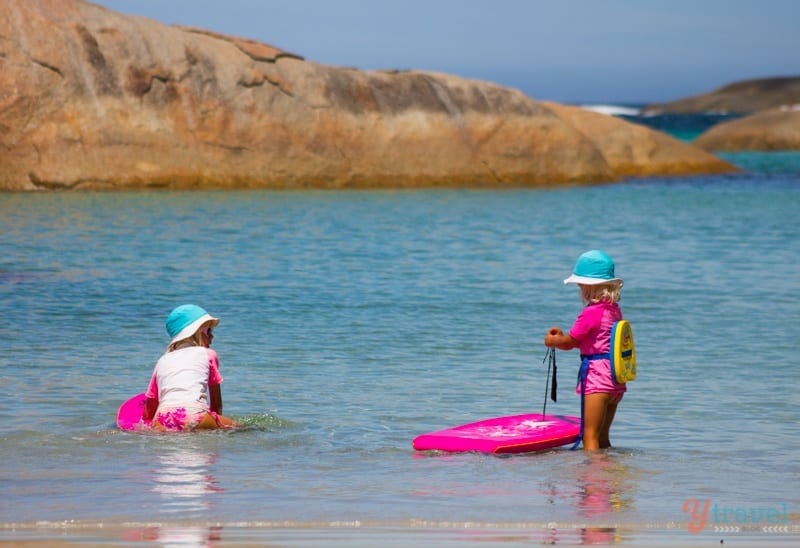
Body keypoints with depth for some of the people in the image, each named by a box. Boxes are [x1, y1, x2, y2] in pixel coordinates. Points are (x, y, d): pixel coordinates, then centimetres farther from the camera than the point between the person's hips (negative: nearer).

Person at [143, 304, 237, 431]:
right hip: (194, 413, -3)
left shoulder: (162, 362, 30)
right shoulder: (208, 355, 22)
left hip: (162, 422, 3)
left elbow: (148, 412, 29)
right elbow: (217, 404, 25)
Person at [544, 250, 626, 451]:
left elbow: (569, 343, -6)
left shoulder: (591, 313, -15)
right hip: (617, 380, 9)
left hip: (597, 378, -9)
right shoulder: (615, 310, 12)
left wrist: (552, 341, 15)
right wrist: (563, 337, 21)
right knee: (602, 438, 17)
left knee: (590, 437, -11)